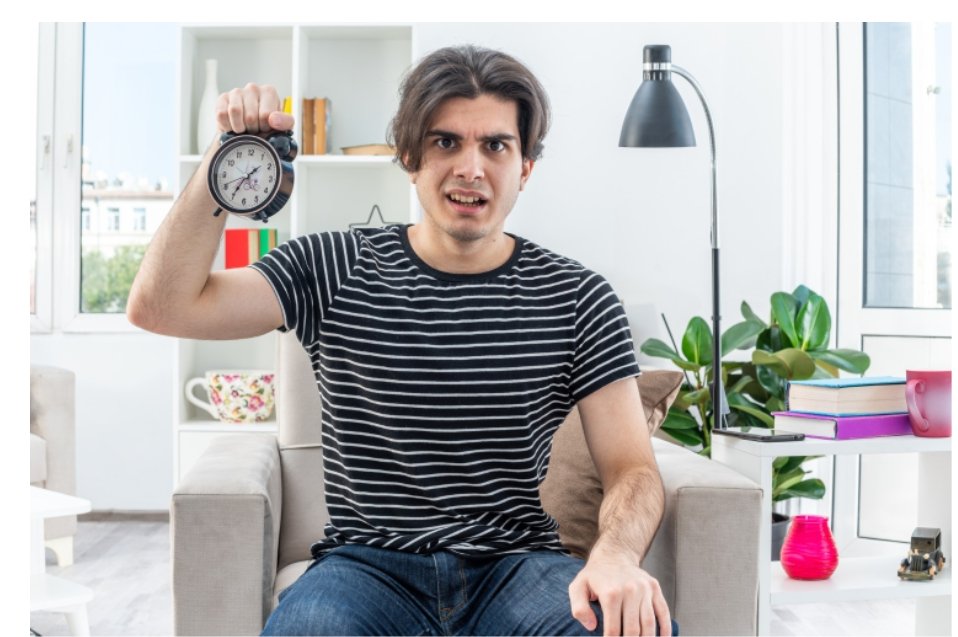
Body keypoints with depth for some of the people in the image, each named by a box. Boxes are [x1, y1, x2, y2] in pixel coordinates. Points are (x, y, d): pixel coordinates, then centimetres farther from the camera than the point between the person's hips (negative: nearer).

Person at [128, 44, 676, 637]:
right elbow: (161, 307, -5)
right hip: (370, 563, -1)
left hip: (517, 561, 1)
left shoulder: (576, 298, 4)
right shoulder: (334, 268, 4)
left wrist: (615, 557, -24)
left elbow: (632, 468, -1)